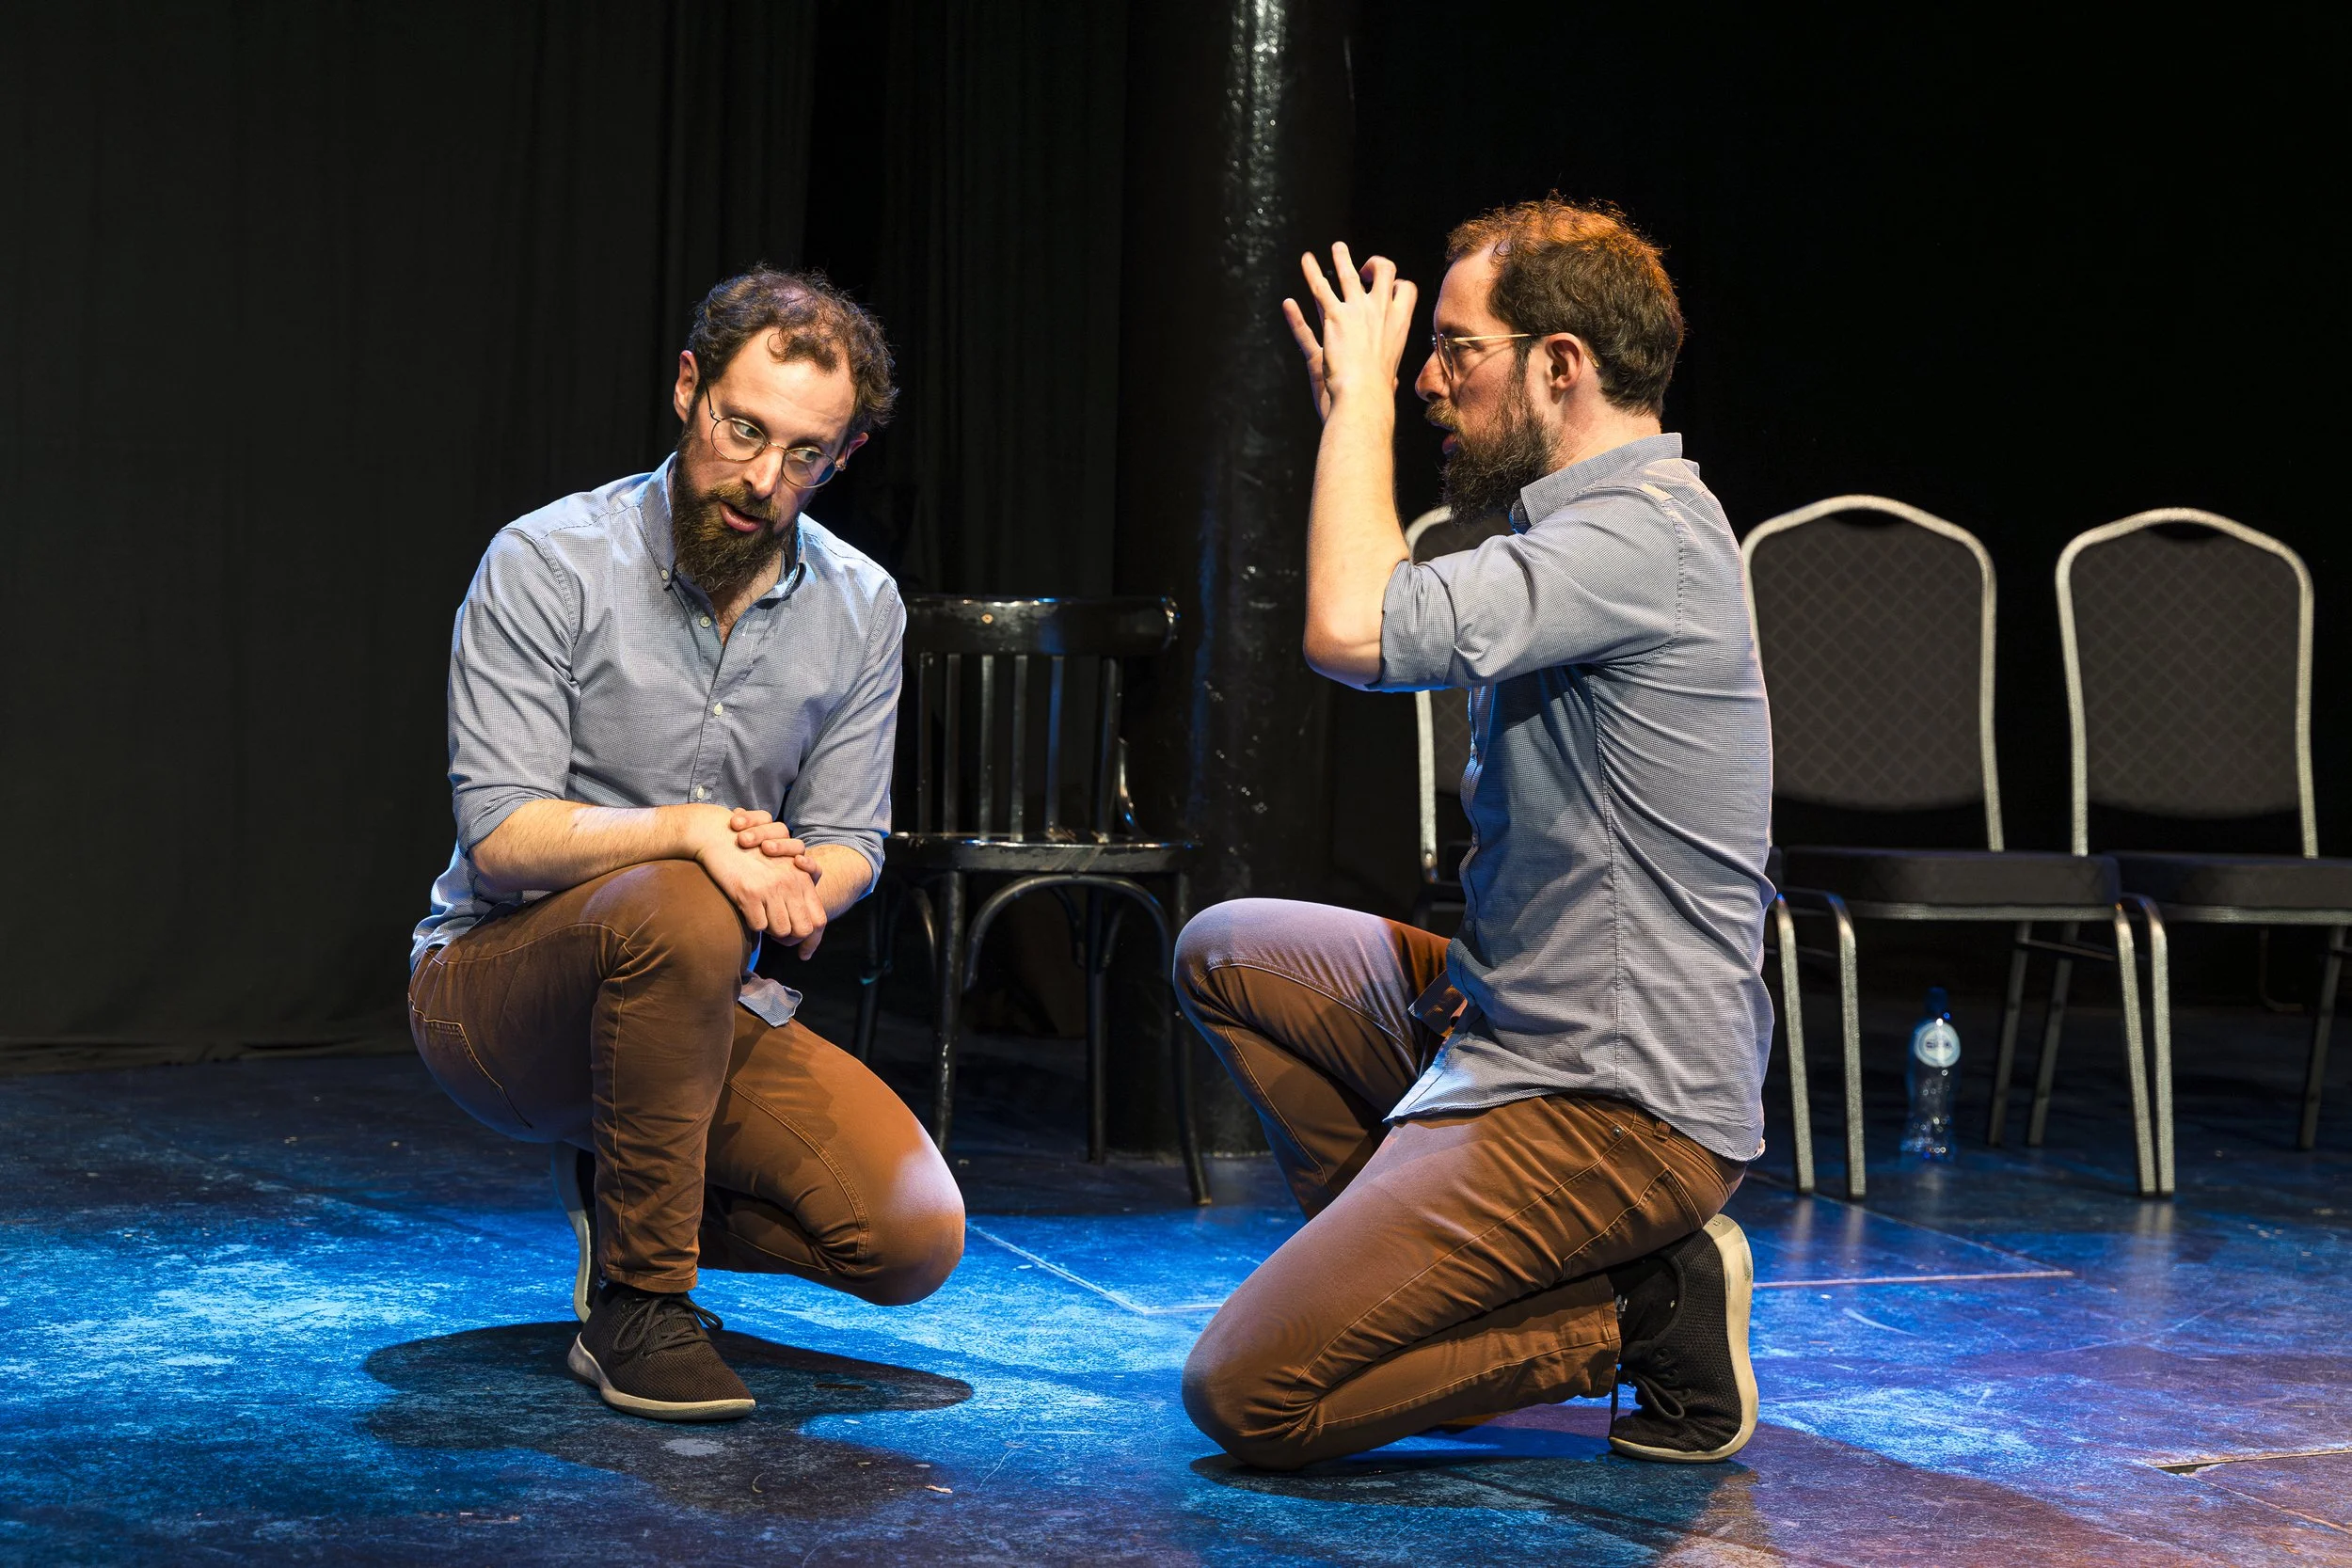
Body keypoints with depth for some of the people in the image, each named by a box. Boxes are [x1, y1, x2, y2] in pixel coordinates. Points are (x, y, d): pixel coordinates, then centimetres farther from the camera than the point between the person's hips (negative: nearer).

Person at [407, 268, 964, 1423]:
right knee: (681, 913, -39)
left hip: (700, 1006, 5)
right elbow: (502, 836, -18)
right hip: (495, 984, -5)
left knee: (915, 1239, -16)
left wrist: (794, 888, -22)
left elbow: (847, 844, 3)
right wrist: (692, 830, -35)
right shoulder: (548, 564, -12)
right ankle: (635, 1306, -21)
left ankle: (620, 1199, 12)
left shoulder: (861, 610, 3)